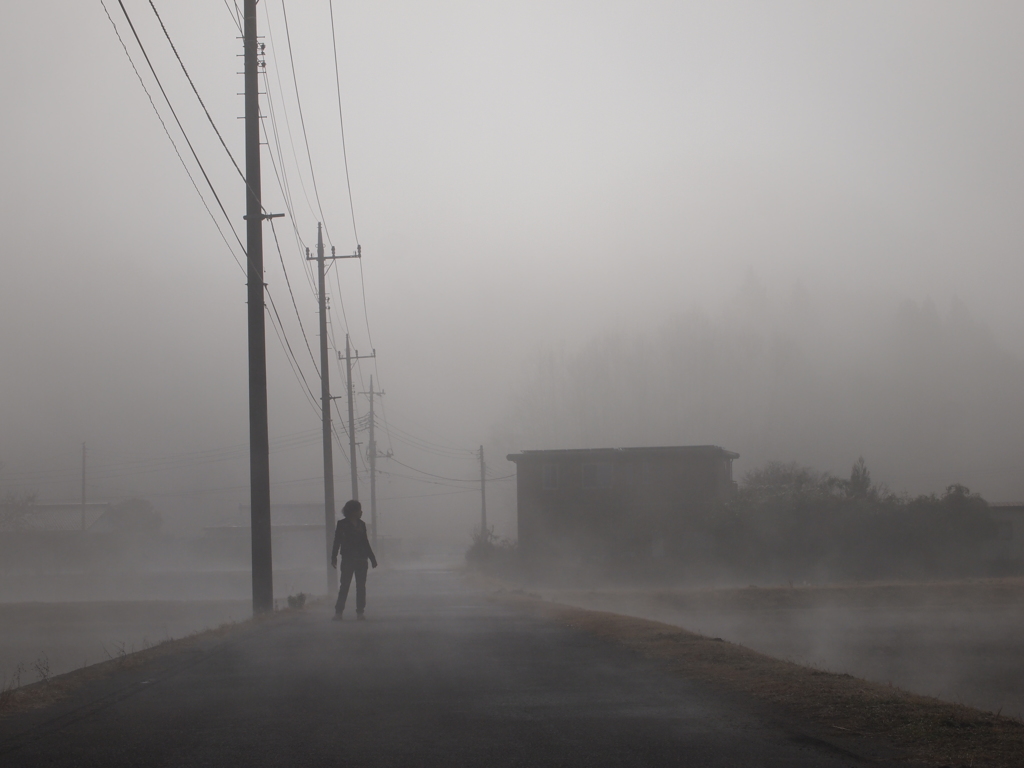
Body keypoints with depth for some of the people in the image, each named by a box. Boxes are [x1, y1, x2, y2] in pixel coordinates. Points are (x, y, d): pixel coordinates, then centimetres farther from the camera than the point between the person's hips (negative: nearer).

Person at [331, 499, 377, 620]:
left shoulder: (361, 524, 11)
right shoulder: (342, 524, -1)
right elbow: (337, 542, -3)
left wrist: (372, 558, 15)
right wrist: (334, 557, -12)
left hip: (361, 560, 4)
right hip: (348, 559, -4)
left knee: (361, 586, 2)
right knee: (345, 585, -6)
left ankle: (360, 612, 6)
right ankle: (338, 611, -4)